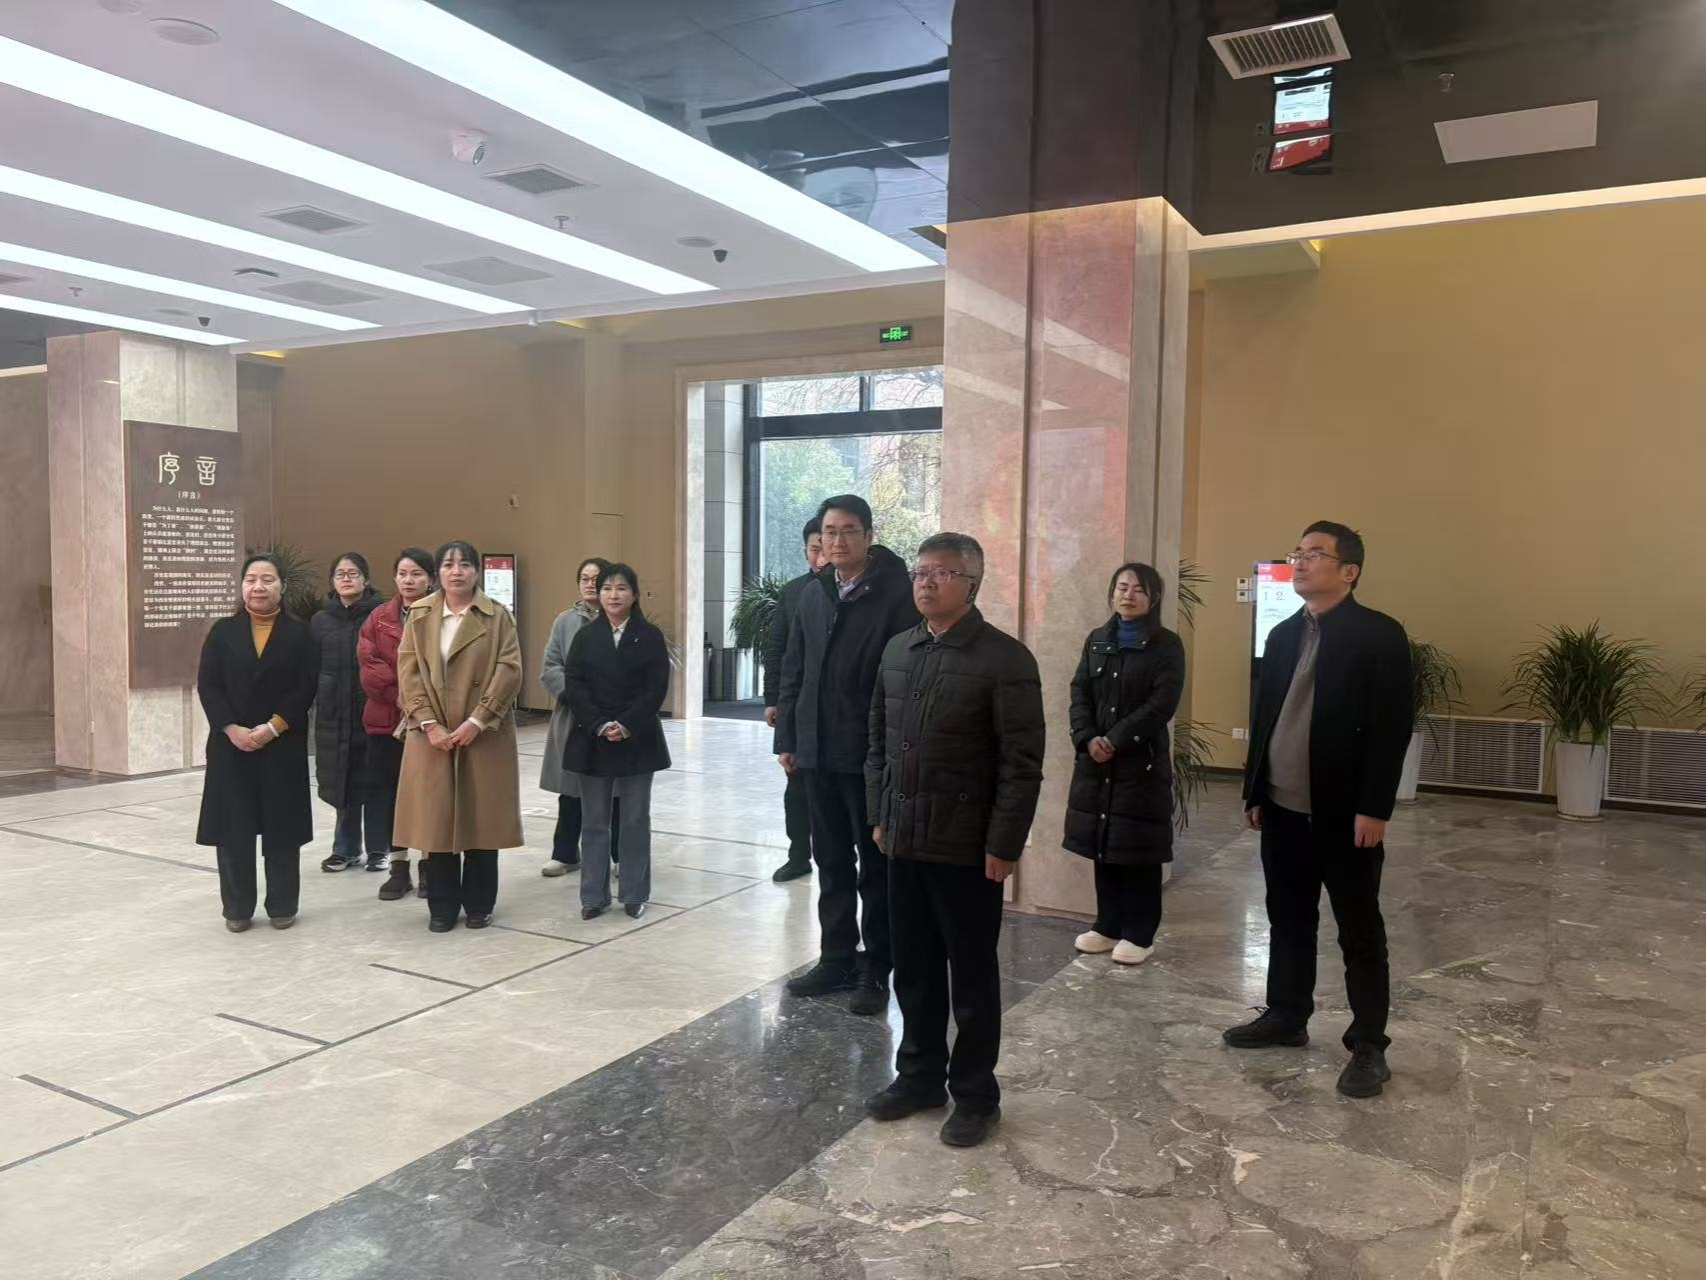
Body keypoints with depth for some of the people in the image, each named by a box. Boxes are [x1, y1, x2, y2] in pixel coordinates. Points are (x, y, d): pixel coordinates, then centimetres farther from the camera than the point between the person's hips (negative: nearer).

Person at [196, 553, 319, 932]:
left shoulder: (299, 634, 3)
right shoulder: (223, 632, 7)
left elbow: (306, 688, -5)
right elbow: (207, 686, 0)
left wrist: (273, 727, -15)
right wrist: (232, 729, -13)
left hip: (283, 746, -1)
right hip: (230, 745, 1)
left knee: (282, 827, 4)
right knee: (233, 827, 4)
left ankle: (282, 906, 16)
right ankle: (237, 908, 16)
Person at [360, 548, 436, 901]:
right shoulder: (378, 618, 8)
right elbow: (368, 666, -2)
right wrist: (399, 694, -15)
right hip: (385, 718, 3)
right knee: (387, 791, 7)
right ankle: (399, 868, 19)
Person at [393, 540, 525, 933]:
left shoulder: (498, 616, 1)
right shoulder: (418, 615, 7)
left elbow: (509, 671, -7)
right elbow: (408, 671, 0)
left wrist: (476, 721, -15)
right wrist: (428, 724, -11)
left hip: (484, 735, -1)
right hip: (432, 735, 2)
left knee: (482, 818, 4)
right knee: (435, 818, 3)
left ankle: (479, 905, 17)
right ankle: (442, 907, 15)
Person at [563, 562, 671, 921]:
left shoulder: (650, 636, 1)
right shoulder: (585, 636, 5)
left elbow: (657, 689, -6)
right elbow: (576, 687, -1)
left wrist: (627, 726, -16)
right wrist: (599, 726, -14)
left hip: (638, 740, -1)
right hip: (592, 740, 1)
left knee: (635, 820, 6)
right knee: (595, 821, 6)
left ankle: (635, 895, 15)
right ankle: (594, 897, 14)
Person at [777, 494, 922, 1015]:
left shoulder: (897, 595, -10)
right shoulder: (813, 596, 10)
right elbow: (794, 672, 13)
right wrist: (787, 738, 9)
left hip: (872, 755, -6)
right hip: (818, 753, 6)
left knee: (875, 866, 6)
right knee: (831, 860, 15)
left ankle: (875, 970, 18)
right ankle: (837, 958, 28)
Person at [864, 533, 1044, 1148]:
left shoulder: (1005, 659, -11)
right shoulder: (898, 650, 8)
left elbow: (1022, 762, -13)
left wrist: (1004, 844, -14)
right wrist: (880, 814, 11)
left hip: (968, 846, -5)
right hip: (905, 840, 6)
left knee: (972, 976, 8)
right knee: (913, 967, 16)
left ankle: (975, 1094, 24)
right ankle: (919, 1075, 33)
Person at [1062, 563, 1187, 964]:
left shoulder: (1167, 645, -3)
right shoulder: (1097, 640, 11)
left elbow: (1162, 704, -12)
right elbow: (1079, 694, 6)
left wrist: (1116, 740, -17)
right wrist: (1088, 739, -11)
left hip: (1142, 761, -4)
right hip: (1095, 761, 4)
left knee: (1139, 850, 1)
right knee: (1103, 847, 9)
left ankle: (1139, 933, 12)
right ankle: (1108, 926, 22)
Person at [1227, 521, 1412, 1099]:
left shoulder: (1380, 635, -9)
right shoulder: (1283, 635, 11)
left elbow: (1391, 729, -13)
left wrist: (1374, 809, -17)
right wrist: (1254, 792, 11)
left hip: (1345, 814, -6)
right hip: (1283, 809, 6)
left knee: (1360, 933, 6)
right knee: (1288, 921, 17)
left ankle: (1369, 1046, 16)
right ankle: (1286, 1017, 31)